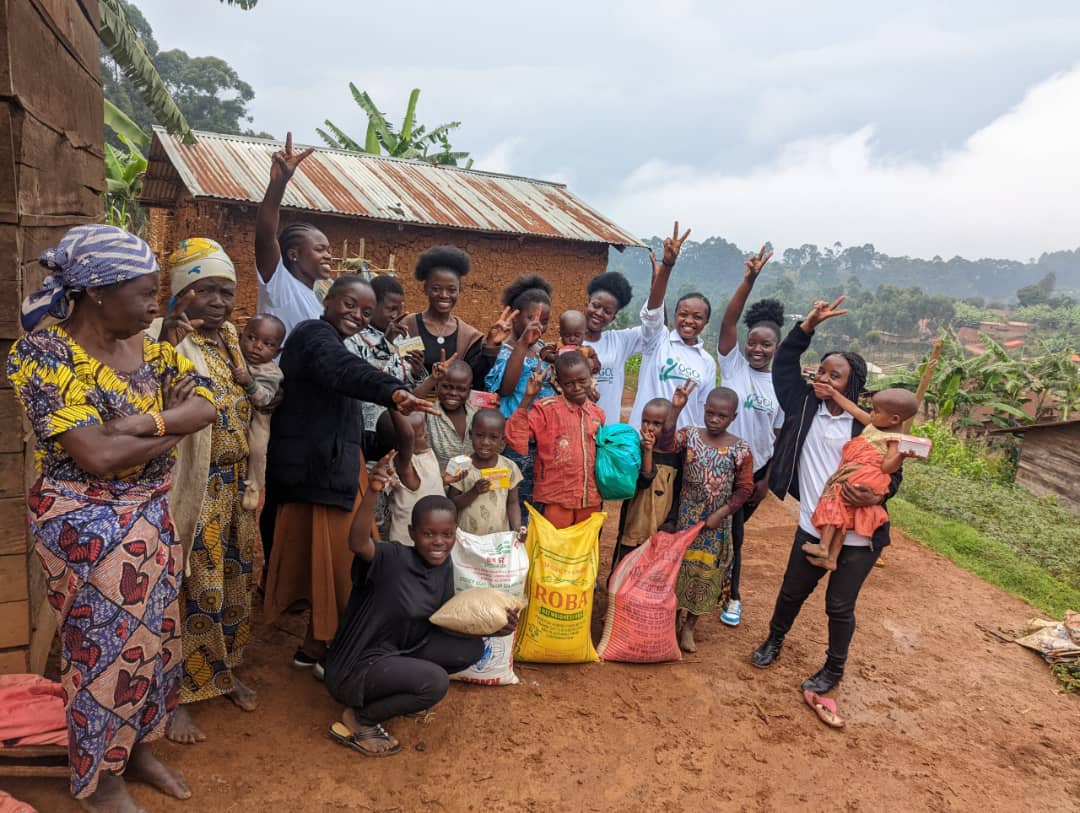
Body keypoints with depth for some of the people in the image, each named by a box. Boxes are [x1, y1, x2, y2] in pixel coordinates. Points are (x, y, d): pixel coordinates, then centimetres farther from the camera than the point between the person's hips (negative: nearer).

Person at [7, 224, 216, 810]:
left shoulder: (144, 346, 3)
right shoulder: (43, 353, -18)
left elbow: (204, 406, -4)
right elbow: (96, 456, -26)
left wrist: (144, 421, -21)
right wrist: (173, 423, -13)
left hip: (150, 515, 7)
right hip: (86, 527, -7)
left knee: (152, 634, 18)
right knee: (104, 648, 8)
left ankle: (137, 747, 40)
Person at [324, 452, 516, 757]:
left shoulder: (444, 566, -3)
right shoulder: (393, 559, -25)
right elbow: (358, 542, -46)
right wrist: (373, 491, -61)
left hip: (398, 652, 8)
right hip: (354, 668, -8)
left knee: (471, 649, -2)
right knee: (435, 681, -28)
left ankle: (396, 690, 11)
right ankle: (358, 721, -3)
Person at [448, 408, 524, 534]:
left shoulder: (510, 467, -5)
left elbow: (512, 503, 2)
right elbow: (451, 505, -5)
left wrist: (517, 530, -12)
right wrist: (474, 492, -19)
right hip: (467, 536, -1)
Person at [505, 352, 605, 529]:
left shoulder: (597, 414, 7)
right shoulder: (546, 408, -10)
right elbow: (515, 440, -23)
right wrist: (528, 398, -29)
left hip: (590, 502, 5)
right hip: (555, 502, -5)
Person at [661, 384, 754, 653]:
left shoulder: (741, 449, -8)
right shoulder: (690, 434, -8)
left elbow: (745, 488, -3)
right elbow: (665, 443, -28)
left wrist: (721, 514, -11)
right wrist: (676, 409, -37)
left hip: (717, 523, 0)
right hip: (685, 517, 0)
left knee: (705, 573, 10)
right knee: (679, 567, 10)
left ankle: (688, 627, 28)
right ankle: (674, 619, 30)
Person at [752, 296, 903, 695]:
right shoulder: (804, 405, -3)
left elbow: (893, 472, -5)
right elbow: (784, 363, -1)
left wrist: (876, 497, -25)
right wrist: (809, 325, -12)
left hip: (857, 535, -3)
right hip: (812, 527, 3)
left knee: (839, 606, 11)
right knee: (792, 591, 20)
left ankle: (834, 669, 35)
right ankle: (774, 639, 48)